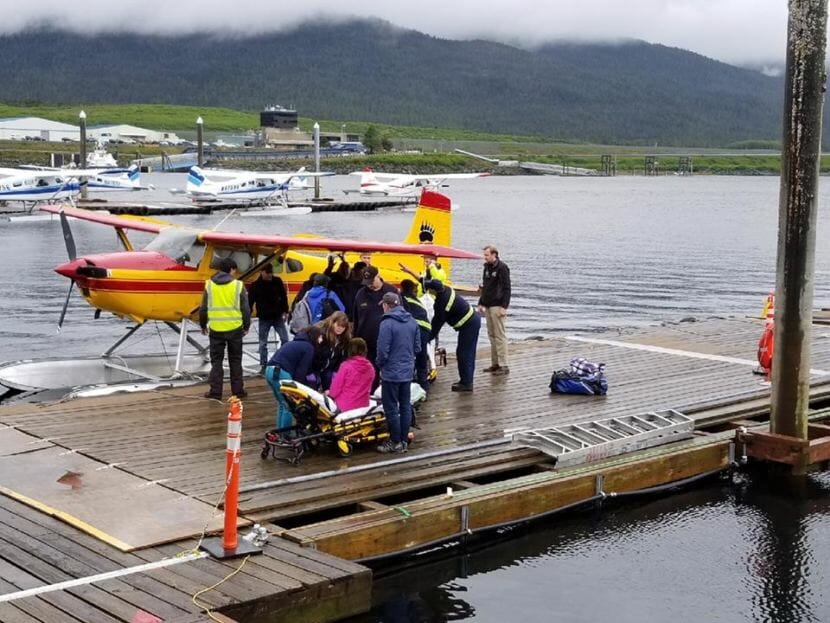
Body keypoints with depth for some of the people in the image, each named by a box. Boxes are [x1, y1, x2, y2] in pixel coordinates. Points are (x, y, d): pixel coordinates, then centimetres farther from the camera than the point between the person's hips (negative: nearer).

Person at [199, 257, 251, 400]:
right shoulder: (238, 285, -4)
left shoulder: (209, 284, 1)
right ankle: (237, 390, 13)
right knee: (235, 360, 11)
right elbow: (245, 308, -1)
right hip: (234, 329, -1)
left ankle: (215, 391, 6)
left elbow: (203, 308, 5)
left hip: (216, 329, 1)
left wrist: (203, 325, 19)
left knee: (216, 360, 9)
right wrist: (246, 326, 13)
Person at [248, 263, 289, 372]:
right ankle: (264, 366, 11)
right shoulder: (255, 285, -7)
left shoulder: (277, 281, -2)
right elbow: (250, 302, -5)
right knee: (263, 343, 3)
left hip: (278, 316, 2)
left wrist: (285, 311, 3)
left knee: (285, 339, 2)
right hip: (264, 318, -2)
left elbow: (283, 296, 7)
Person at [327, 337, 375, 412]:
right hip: (363, 405, 5)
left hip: (345, 406, -5)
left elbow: (336, 386, -4)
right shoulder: (370, 368, 1)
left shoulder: (346, 366, -12)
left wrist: (330, 393, 16)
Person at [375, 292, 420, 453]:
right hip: (407, 372, 7)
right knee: (405, 406, 14)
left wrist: (380, 365, 1)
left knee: (391, 408, 4)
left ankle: (395, 442, 9)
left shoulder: (387, 323, -17)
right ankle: (404, 441, 20)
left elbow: (383, 351, -18)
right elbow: (417, 348, 9)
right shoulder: (412, 322, 4)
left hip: (391, 373, -7)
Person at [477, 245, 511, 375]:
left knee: (500, 336, -7)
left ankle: (504, 366, -5)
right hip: (488, 306, 9)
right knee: (491, 335, 11)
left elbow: (506, 288, -14)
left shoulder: (502, 268, -11)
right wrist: (481, 303, 18)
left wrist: (504, 307, -19)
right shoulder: (487, 267, 15)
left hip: (497, 306, -9)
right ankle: (495, 363, 17)